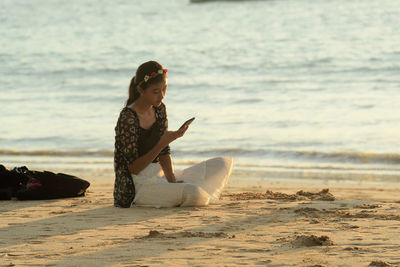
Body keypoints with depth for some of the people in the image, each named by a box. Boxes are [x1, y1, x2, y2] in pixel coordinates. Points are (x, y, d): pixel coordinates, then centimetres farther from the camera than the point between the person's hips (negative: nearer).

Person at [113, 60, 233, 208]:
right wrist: (162, 143, -26)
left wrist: (172, 180, -10)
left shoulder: (159, 110, 9)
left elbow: (164, 153, 9)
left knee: (223, 164, 1)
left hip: (159, 177, 9)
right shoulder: (128, 118, -17)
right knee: (192, 193, -35)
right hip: (138, 187, -9)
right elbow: (133, 168, -17)